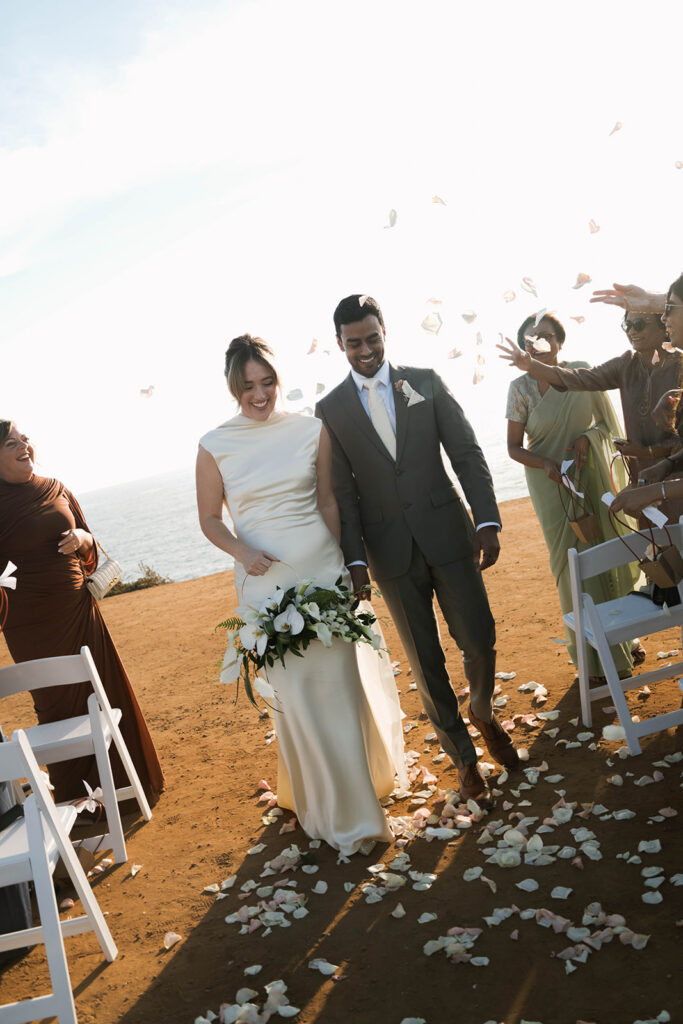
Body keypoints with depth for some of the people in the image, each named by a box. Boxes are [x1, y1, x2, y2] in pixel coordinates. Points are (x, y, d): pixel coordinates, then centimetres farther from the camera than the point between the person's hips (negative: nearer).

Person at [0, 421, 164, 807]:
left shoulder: (56, 489, 6)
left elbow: (90, 542, 14)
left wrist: (82, 538, -6)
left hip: (78, 606, 4)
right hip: (32, 622, -4)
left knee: (105, 689, 10)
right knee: (59, 704, 8)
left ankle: (124, 780, 29)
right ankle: (77, 795, 27)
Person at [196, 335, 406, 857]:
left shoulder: (312, 429, 2)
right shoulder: (215, 446, -2)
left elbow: (328, 501, 9)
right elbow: (210, 519, 6)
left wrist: (347, 564, 10)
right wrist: (243, 553, -12)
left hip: (323, 569, 1)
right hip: (265, 580, -1)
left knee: (340, 682, 7)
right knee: (293, 693, 3)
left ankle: (360, 788, 29)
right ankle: (336, 811, 22)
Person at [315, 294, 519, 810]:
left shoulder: (425, 382, 3)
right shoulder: (330, 409, 2)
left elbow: (467, 453, 1)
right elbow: (342, 491, 0)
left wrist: (488, 520, -9)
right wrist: (356, 559, -7)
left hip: (447, 534, 1)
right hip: (392, 552, 0)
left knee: (480, 641, 3)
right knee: (426, 663, 7)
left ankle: (483, 713, 37)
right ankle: (463, 756, 27)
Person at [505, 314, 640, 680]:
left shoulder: (582, 375, -2)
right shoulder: (520, 387, -5)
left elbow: (610, 423, 5)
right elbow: (514, 447, -2)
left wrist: (587, 436, -15)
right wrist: (546, 463, -19)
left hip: (592, 477, 2)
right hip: (552, 486, -2)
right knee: (574, 565, 0)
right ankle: (595, 654, 14)